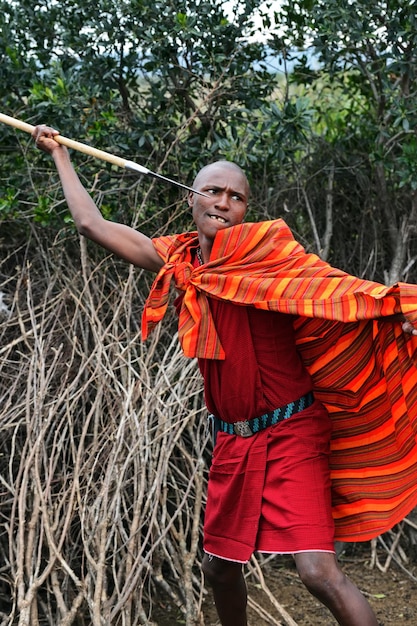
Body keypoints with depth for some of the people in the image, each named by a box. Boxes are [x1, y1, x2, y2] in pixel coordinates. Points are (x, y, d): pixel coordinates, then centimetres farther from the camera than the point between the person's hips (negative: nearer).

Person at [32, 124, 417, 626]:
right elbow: (92, 224, 13)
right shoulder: (178, 259, 5)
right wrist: (59, 154, 22)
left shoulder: (265, 250, -10)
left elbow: (332, 285, -22)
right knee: (219, 567, 19)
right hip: (231, 440, 6)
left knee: (319, 571, -17)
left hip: (290, 434, -6)